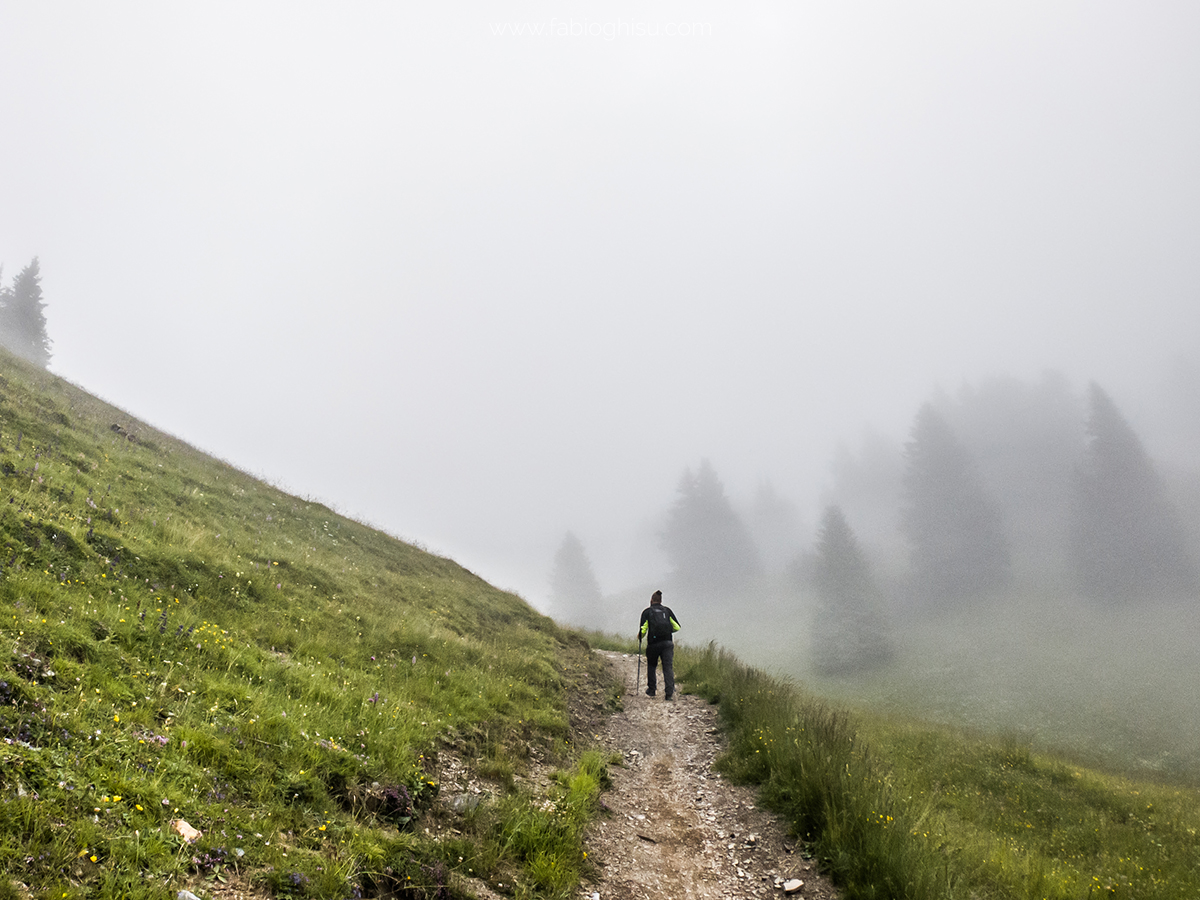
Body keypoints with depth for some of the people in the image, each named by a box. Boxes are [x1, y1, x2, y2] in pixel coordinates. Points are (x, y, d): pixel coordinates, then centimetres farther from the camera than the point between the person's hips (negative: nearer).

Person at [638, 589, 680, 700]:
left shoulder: (647, 612, 3)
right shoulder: (667, 610, 10)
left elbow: (642, 629, -5)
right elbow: (677, 627, 9)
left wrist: (639, 638, 15)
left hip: (653, 643, -1)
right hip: (667, 643, 1)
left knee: (651, 666, 19)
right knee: (668, 667, -3)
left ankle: (651, 690, 23)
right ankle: (670, 692, -16)